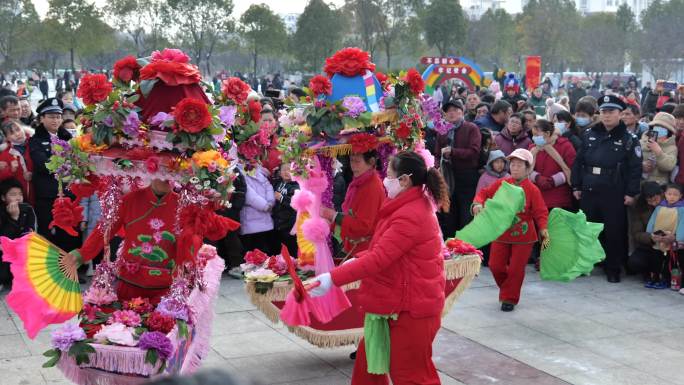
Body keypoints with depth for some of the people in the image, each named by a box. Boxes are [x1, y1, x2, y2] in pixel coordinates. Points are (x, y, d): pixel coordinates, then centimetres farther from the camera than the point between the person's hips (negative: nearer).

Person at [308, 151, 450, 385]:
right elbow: (386, 251, 20)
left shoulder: (410, 216, -24)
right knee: (369, 358, 17)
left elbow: (378, 259, -29)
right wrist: (358, 261, 9)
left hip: (412, 306, -10)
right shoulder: (413, 207, 10)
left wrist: (332, 279, -30)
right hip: (400, 302, 10)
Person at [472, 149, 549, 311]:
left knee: (516, 269, 2)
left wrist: (543, 229, -29)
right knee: (495, 266, 6)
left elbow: (541, 212, -13)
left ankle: (509, 298, 19)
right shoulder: (501, 184, -1)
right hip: (501, 233, 3)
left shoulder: (532, 189, -11)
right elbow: (484, 193, 3)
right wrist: (478, 203, -18)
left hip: (523, 236, -3)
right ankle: (507, 290, 32)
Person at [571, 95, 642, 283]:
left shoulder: (629, 139, -3)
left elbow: (635, 168, -5)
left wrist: (631, 193, -10)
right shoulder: (589, 135, 8)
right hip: (588, 192, 4)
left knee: (614, 232, 2)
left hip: (614, 195, -3)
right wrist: (576, 186, 6)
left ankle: (613, 269, 13)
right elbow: (578, 162, 10)